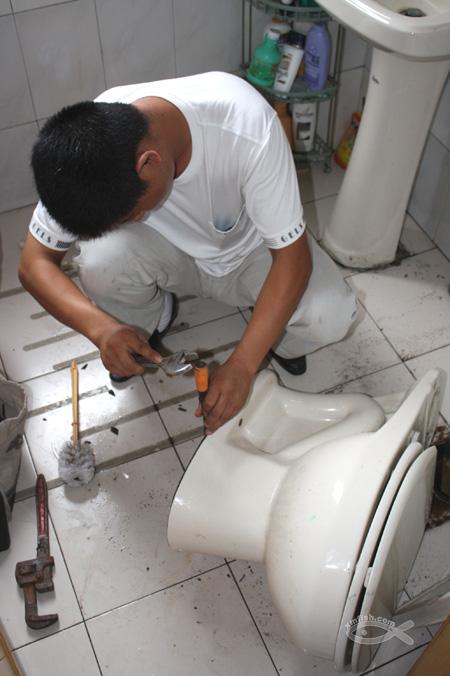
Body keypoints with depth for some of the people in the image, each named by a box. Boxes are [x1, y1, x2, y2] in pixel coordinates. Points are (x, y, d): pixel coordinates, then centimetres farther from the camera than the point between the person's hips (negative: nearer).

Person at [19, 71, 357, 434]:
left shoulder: (248, 129, -37)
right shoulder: (91, 142, -28)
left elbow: (292, 255, -29)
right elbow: (34, 264, -20)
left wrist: (242, 366, -35)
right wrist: (101, 327, -38)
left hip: (250, 250, -1)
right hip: (170, 253, 2)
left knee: (331, 317, -28)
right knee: (100, 260, -30)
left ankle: (279, 338, 9)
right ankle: (152, 319, 4)